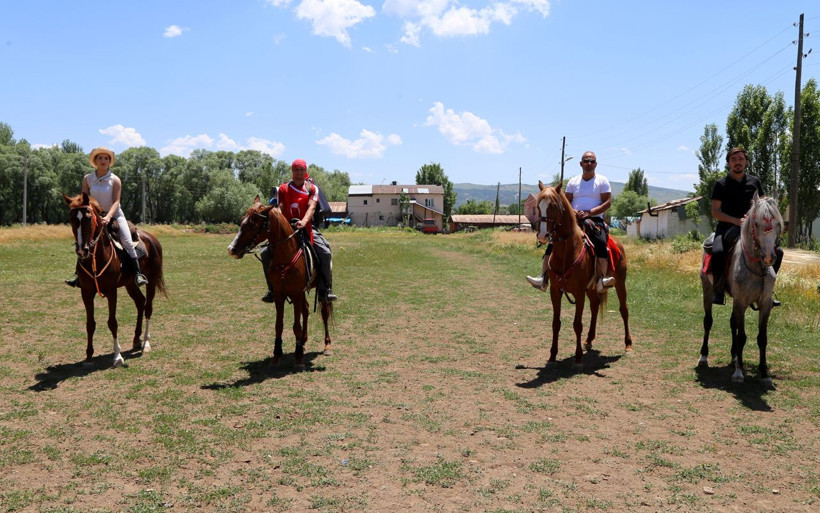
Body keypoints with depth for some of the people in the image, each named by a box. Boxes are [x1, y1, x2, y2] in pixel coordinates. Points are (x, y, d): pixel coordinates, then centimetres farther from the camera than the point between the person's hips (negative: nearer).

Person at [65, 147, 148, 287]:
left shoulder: (115, 180, -9)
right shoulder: (87, 179, -1)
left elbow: (116, 202, -17)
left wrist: (108, 217, -32)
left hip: (114, 215, -3)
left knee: (127, 242, -18)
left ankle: (137, 273, -14)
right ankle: (78, 272, 7)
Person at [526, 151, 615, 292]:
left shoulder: (602, 181, 8)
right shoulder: (573, 181, 17)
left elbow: (608, 203, -1)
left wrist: (589, 213, -15)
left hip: (595, 220, -3)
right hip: (573, 220, 3)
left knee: (600, 242, -34)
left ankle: (602, 279, -40)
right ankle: (544, 278, -22)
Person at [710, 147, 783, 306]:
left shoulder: (754, 182, 11)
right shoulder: (721, 184, 0)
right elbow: (715, 212, -6)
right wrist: (736, 221, -20)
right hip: (727, 227, -4)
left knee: (777, 252, -6)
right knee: (718, 252, -34)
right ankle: (719, 292, -19)